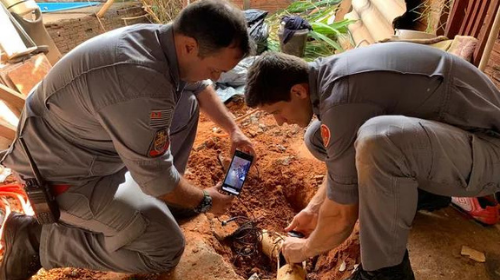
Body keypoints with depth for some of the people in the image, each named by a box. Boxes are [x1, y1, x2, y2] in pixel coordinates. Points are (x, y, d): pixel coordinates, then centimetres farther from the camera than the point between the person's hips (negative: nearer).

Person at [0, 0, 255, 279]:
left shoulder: (164, 38, -10)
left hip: (91, 142, 9)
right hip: (63, 171, -8)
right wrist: (204, 201, -8)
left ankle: (160, 200, 15)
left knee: (187, 103, 4)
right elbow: (157, 178, -26)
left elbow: (199, 86, 12)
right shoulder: (144, 88, -38)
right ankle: (36, 238, 0)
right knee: (166, 249, -7)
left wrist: (233, 129, 11)